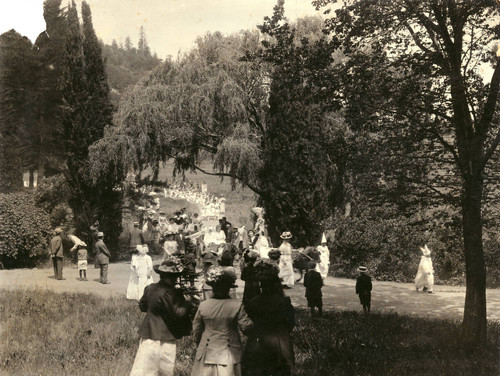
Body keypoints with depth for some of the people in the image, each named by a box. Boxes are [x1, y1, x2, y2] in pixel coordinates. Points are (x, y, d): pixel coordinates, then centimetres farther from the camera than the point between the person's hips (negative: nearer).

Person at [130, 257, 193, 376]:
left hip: (148, 334, 8)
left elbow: (142, 306, 13)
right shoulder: (168, 293, -23)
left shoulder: (150, 288, 1)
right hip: (162, 339, -8)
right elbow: (178, 313, -23)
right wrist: (189, 303, -10)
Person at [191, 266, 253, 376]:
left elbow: (196, 330, 3)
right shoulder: (237, 306, -13)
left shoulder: (203, 306, -6)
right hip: (228, 354, -2)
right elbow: (246, 327, -9)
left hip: (207, 353, 2)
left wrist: (198, 344, 20)